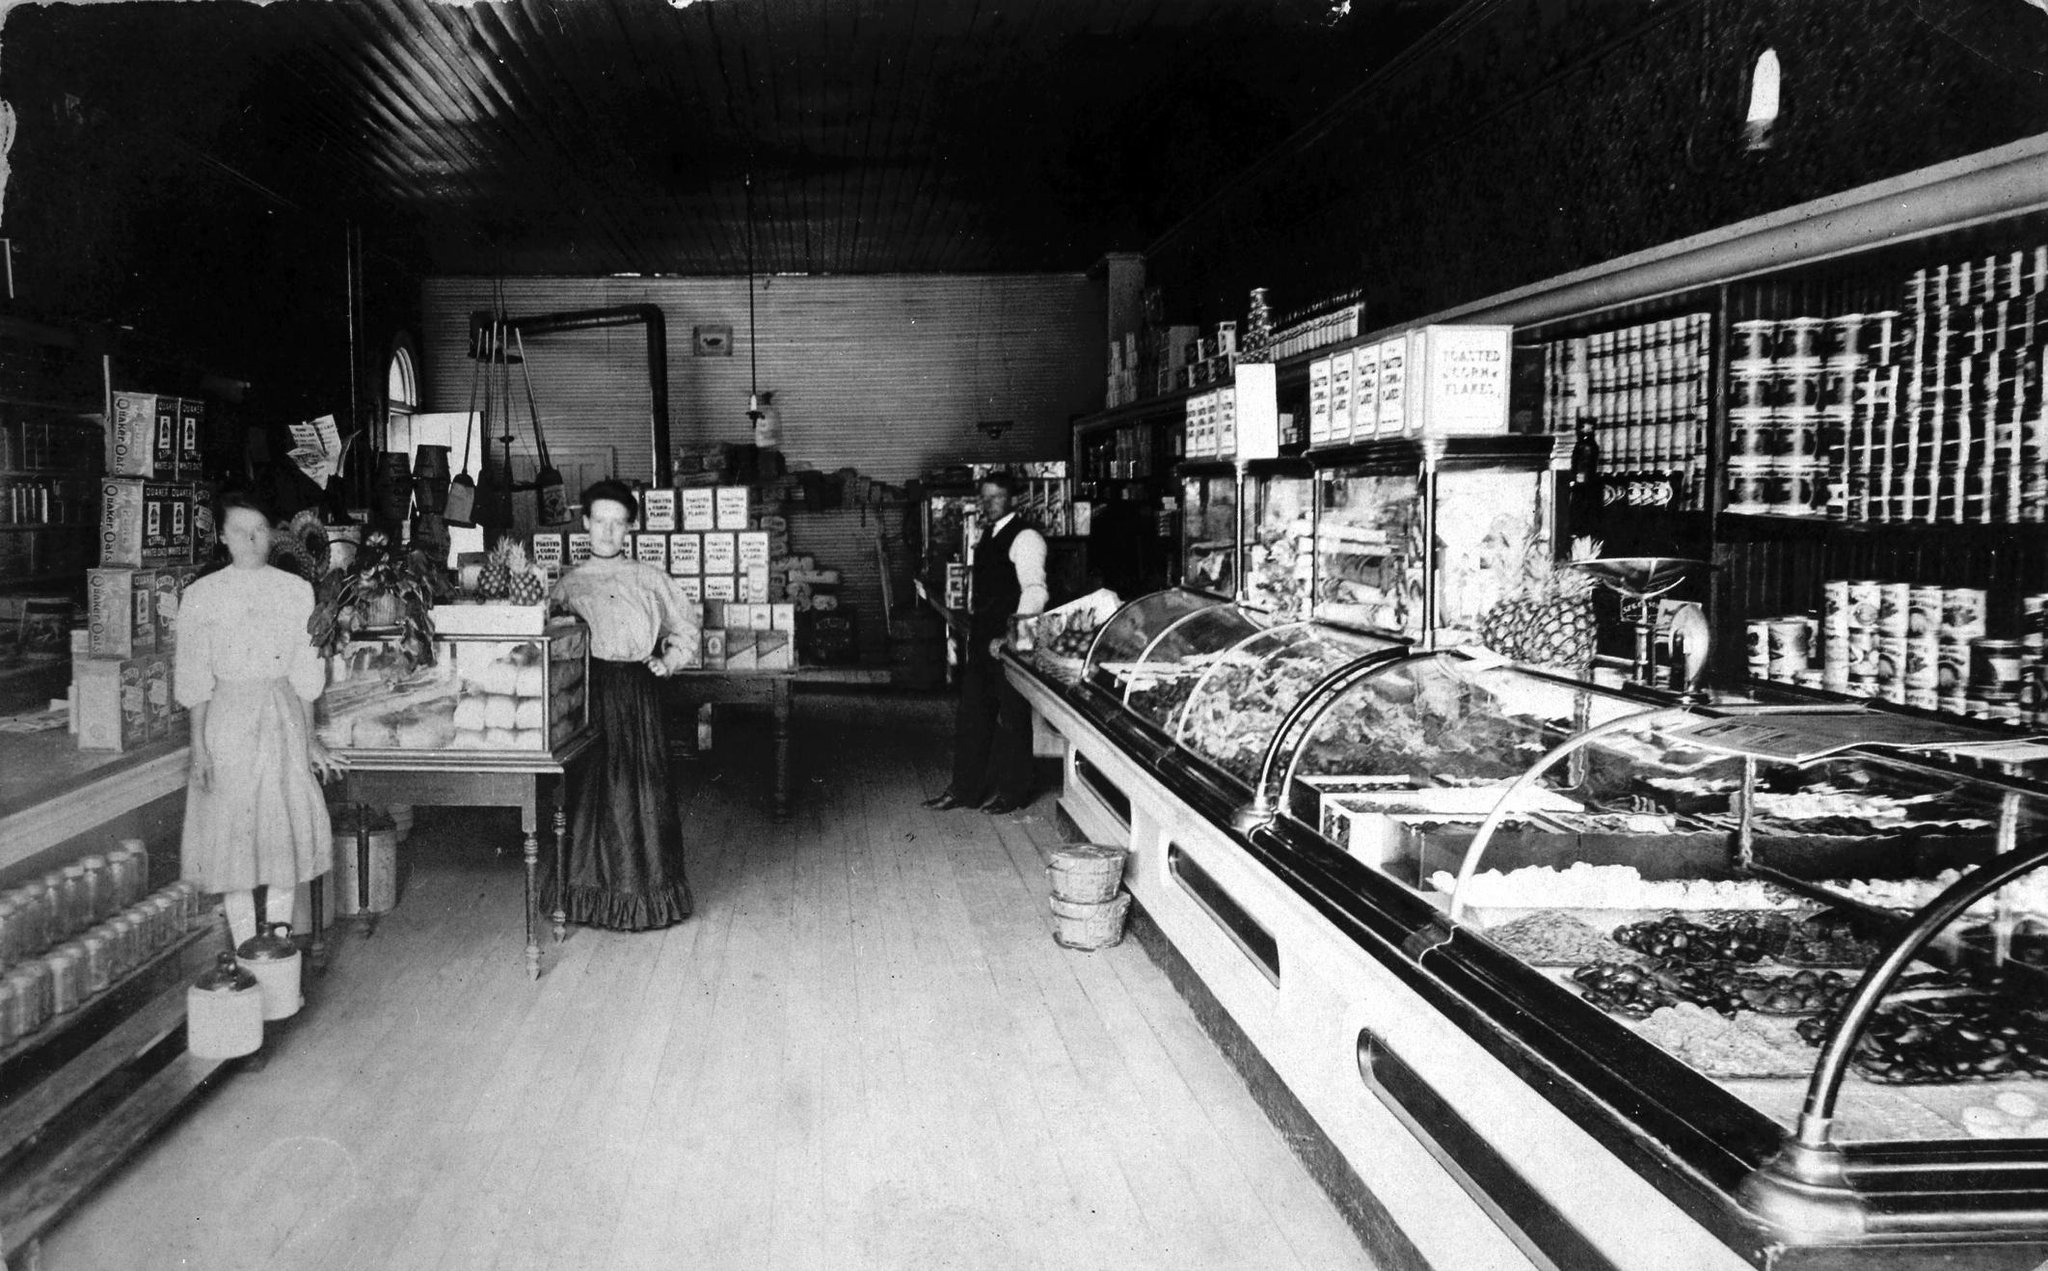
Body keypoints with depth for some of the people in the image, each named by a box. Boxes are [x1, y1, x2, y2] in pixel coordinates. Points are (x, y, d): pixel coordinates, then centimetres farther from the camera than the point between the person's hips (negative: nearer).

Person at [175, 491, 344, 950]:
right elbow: (195, 680, -1)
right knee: (232, 830, 1)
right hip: (228, 718, -2)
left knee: (287, 826, 2)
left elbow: (304, 674, 8)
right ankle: (246, 950, 10)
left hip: (283, 721, 2)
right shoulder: (203, 595, -1)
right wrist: (198, 746, -6)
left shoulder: (296, 590, 5)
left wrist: (309, 739, 9)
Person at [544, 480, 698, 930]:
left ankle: (643, 888, 10)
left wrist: (669, 661, 4)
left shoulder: (649, 579, 9)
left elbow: (685, 629, 17)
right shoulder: (569, 584, 9)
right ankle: (590, 889, 10)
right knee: (590, 786, -1)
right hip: (589, 691, 0)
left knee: (643, 784, -1)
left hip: (639, 691, 0)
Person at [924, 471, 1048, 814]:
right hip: (982, 641, 9)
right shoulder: (987, 536, 15)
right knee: (971, 714, 11)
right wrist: (973, 621, 13)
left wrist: (1010, 638, -24)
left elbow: (1035, 592, -20)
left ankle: (1012, 791, 14)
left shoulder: (1024, 538, -12)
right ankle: (965, 788, 20)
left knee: (1011, 718, 2)